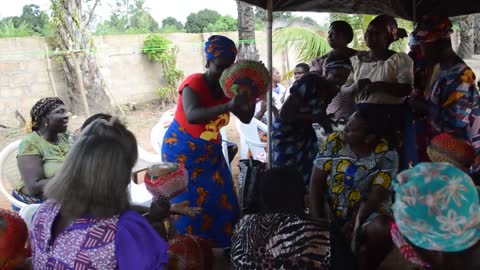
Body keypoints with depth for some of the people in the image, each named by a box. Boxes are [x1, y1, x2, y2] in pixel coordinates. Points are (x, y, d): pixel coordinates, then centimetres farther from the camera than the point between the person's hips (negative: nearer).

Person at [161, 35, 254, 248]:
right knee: (189, 204, -4)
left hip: (210, 152, 6)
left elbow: (246, 118, -3)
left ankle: (219, 247, 23)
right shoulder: (194, 84, -24)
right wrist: (228, 106, -57)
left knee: (221, 201, 7)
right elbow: (192, 116, -44)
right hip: (182, 153, -6)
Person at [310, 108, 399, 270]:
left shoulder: (387, 156, -12)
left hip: (368, 210, -1)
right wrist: (317, 219, -19)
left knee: (383, 232, -31)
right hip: (329, 206, 1)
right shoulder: (334, 141, -7)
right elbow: (316, 181, -9)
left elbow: (375, 197, -16)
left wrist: (355, 225, -28)